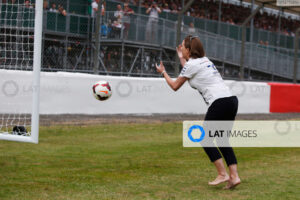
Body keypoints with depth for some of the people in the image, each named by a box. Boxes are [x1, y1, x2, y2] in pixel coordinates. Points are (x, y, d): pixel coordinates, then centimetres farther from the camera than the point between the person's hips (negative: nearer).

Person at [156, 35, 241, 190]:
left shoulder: (191, 64, -2)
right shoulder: (205, 60, 22)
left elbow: (175, 86, 9)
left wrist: (163, 72, 24)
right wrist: (181, 58, 48)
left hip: (219, 102, -8)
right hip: (231, 100, 8)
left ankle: (222, 174, -2)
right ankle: (234, 176, 2)